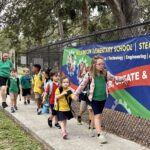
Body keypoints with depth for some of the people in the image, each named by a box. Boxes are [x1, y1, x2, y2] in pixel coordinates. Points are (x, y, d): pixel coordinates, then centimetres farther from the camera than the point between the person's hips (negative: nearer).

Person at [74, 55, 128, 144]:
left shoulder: (106, 74, 0)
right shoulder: (90, 75, -11)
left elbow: (114, 78, 17)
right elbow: (82, 85, -3)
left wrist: (123, 79, 12)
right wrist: (76, 94, 1)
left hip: (103, 98, 5)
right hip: (94, 98, -4)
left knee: (99, 115, 17)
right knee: (97, 115, -7)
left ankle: (97, 129, 33)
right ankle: (100, 134, -9)